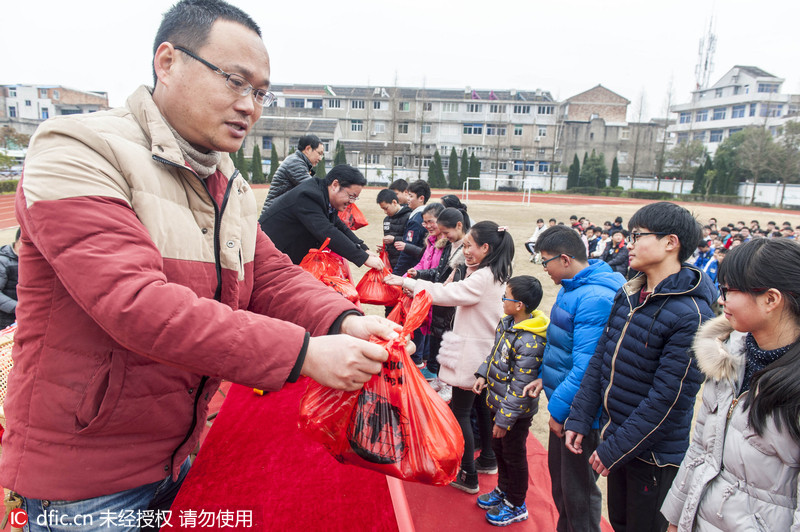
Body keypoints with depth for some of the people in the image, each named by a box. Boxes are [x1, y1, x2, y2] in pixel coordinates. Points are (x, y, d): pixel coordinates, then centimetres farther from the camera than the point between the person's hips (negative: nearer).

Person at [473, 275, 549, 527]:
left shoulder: (529, 343, -32)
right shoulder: (508, 322, -4)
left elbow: (520, 388, -27)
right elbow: (495, 352, 14)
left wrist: (504, 420, -21)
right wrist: (483, 374, 6)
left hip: (517, 411, -9)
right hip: (499, 402, 9)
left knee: (513, 456, 12)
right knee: (499, 448, 25)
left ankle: (516, 505, 35)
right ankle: (503, 490, 48)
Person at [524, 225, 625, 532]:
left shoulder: (595, 298, -26)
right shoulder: (570, 287, 7)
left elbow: (585, 365, -29)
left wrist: (559, 407, -22)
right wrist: (544, 378, 11)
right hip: (562, 405, 10)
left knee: (578, 491, 8)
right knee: (558, 477, 25)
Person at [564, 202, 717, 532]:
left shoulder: (691, 315, -23)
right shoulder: (628, 294, 0)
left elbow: (667, 400, -23)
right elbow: (600, 359, 3)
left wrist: (614, 450, -17)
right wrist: (579, 419, 0)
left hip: (655, 455, -6)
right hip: (616, 437, 6)